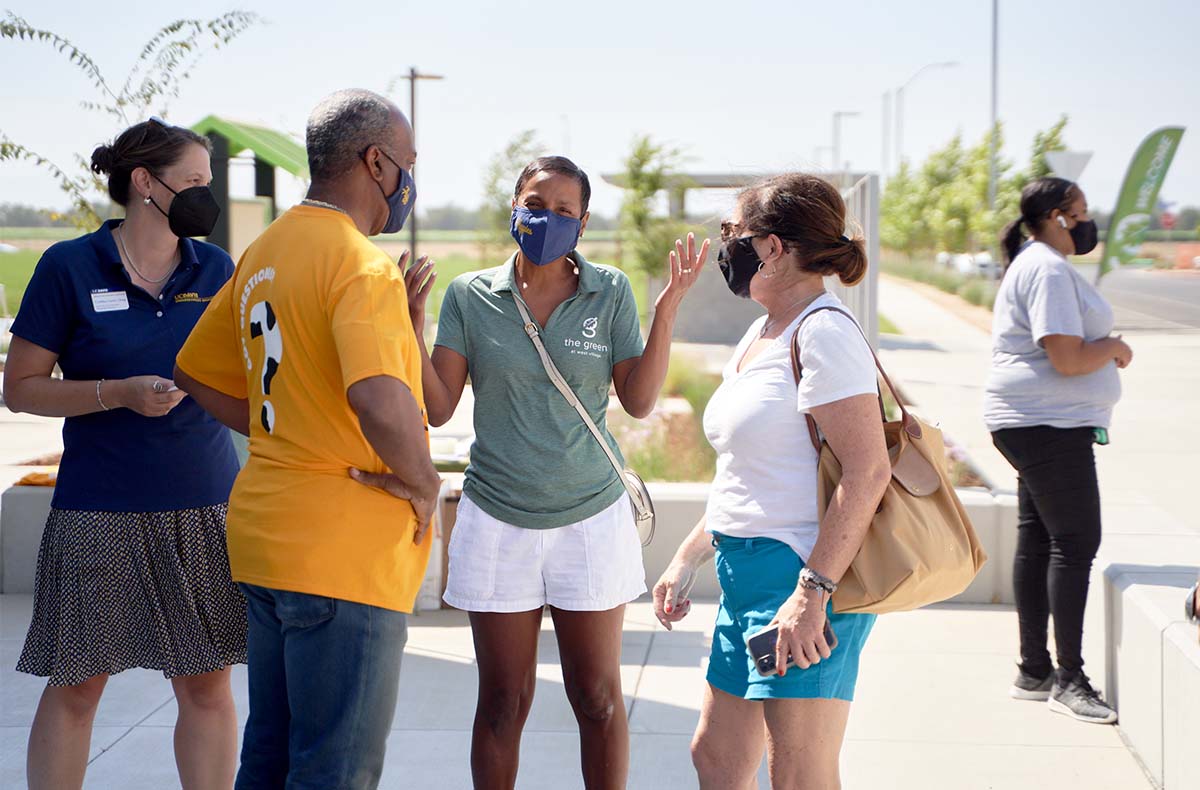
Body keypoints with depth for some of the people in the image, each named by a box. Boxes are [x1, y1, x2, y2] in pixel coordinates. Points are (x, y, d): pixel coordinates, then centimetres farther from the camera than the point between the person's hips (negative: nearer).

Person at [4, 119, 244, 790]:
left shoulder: (216, 270, 7)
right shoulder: (71, 267, -3)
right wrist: (118, 393, -14)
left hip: (203, 507, 3)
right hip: (98, 513, -3)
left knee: (207, 682, 4)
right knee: (77, 685, 3)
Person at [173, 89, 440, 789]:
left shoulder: (263, 254, 11)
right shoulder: (361, 264, -17)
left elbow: (198, 376, 21)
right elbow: (380, 400, -33)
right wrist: (423, 481, -16)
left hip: (268, 535, 9)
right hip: (344, 553, -9)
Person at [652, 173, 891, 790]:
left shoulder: (822, 333, -14)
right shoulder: (761, 335, 16)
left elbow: (868, 472, -22)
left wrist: (812, 591, -25)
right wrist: (685, 562, 20)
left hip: (806, 579, -10)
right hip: (747, 577, 10)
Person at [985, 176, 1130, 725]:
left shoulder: (1033, 264, 18)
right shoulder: (1048, 270, -17)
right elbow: (1067, 358, -24)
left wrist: (1105, 349, 10)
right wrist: (1114, 348, -7)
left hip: (1033, 426, 11)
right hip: (1050, 426, -11)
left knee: (1038, 539, 13)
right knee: (1076, 541, -8)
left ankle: (1034, 671, 19)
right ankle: (1068, 680, -4)